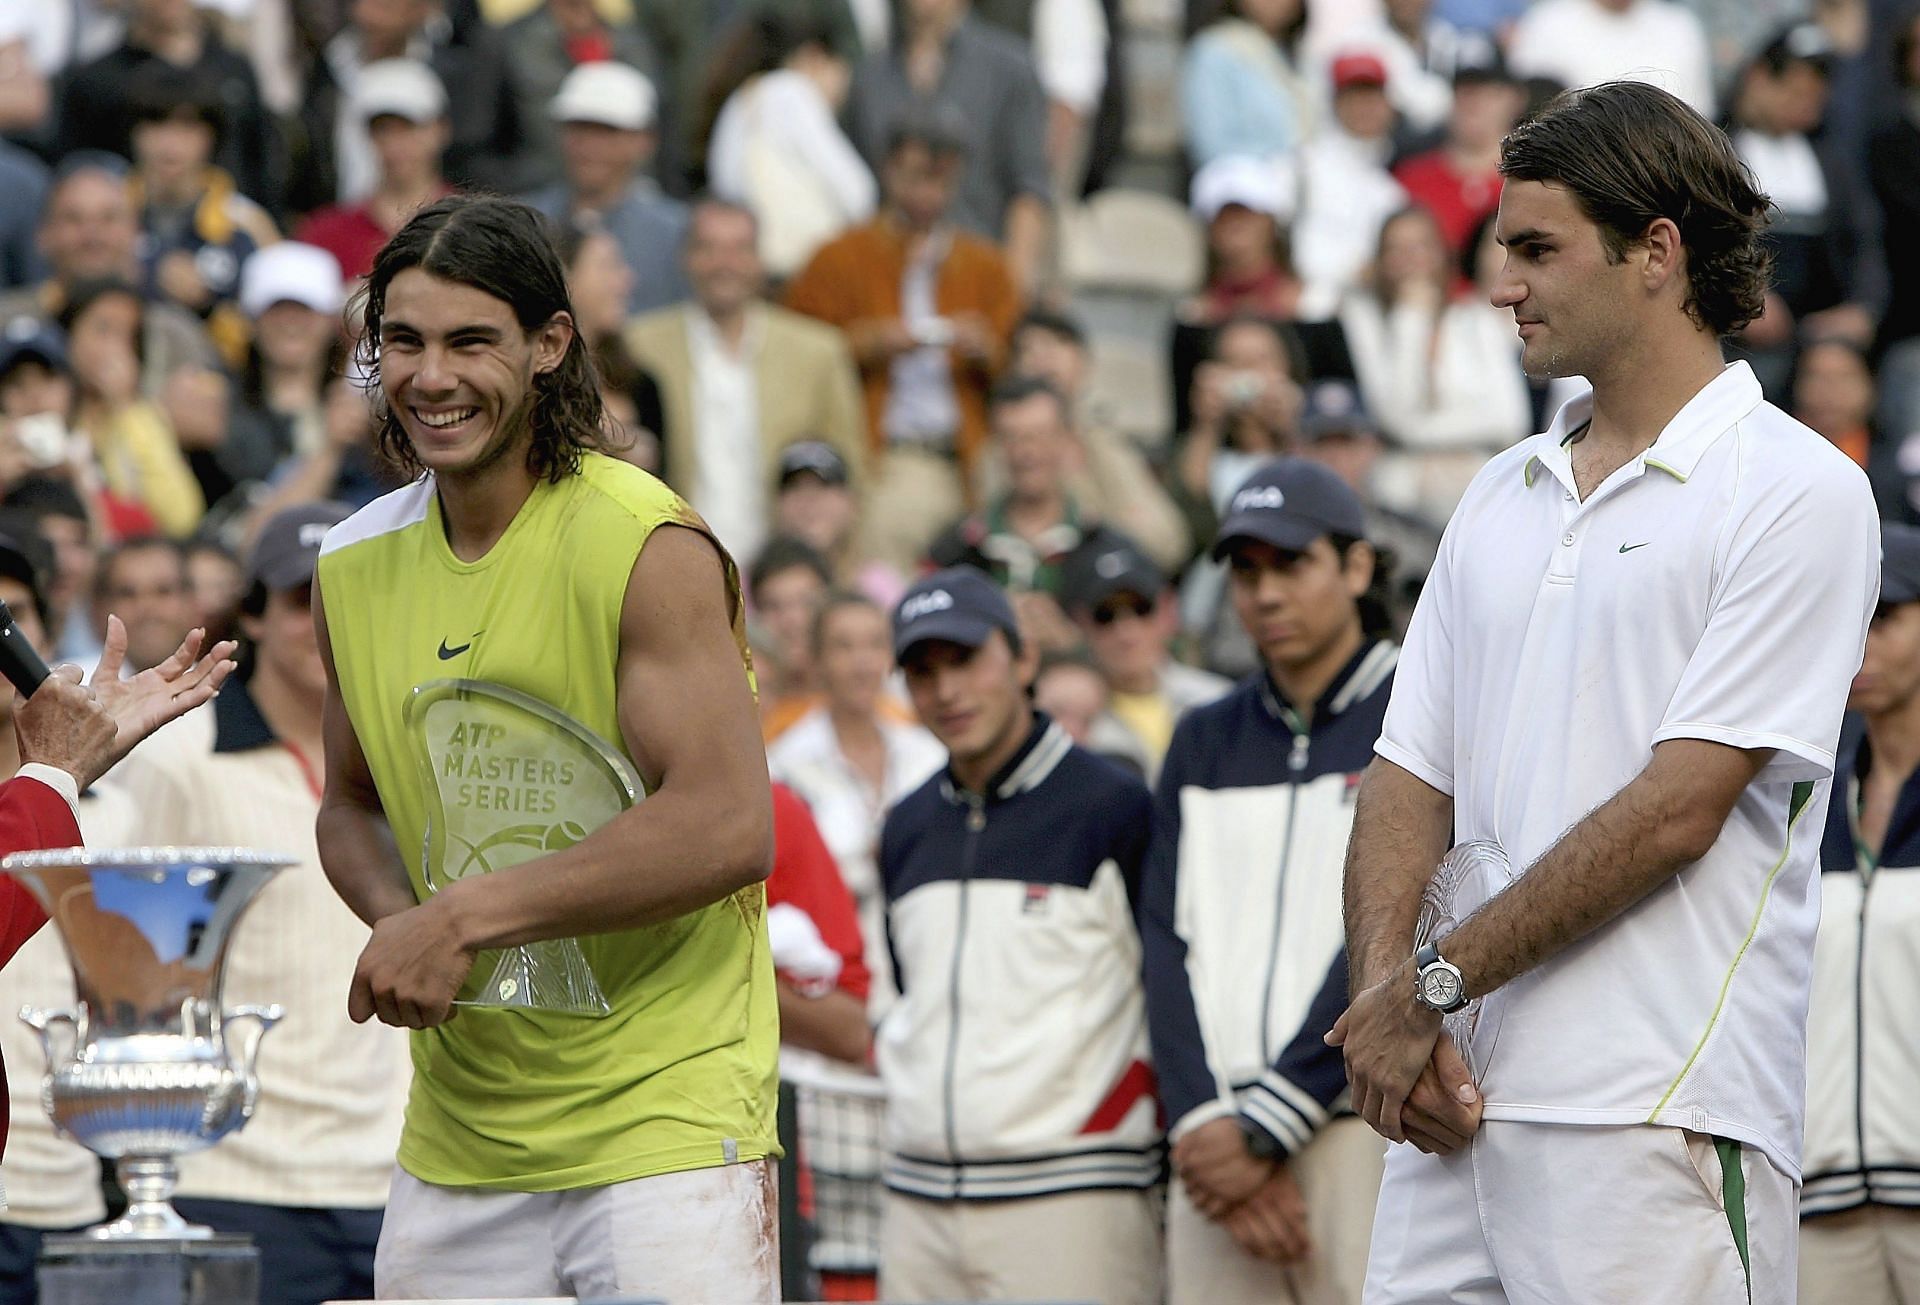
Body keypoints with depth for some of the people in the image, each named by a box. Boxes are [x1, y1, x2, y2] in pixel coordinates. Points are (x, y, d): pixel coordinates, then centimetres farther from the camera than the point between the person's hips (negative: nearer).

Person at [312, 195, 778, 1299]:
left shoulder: (644, 547, -12)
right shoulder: (354, 565, 8)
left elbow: (728, 829, -21)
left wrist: (463, 919, -19)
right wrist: (398, 921, -2)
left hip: (666, 1117, -6)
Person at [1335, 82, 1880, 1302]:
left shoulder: (1796, 492, -4)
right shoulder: (1501, 496, 19)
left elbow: (1678, 810, -11)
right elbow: (1410, 777, 14)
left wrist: (1439, 981, -9)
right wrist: (1384, 997, -4)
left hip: (1659, 1114, -6)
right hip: (1455, 1107, 6)